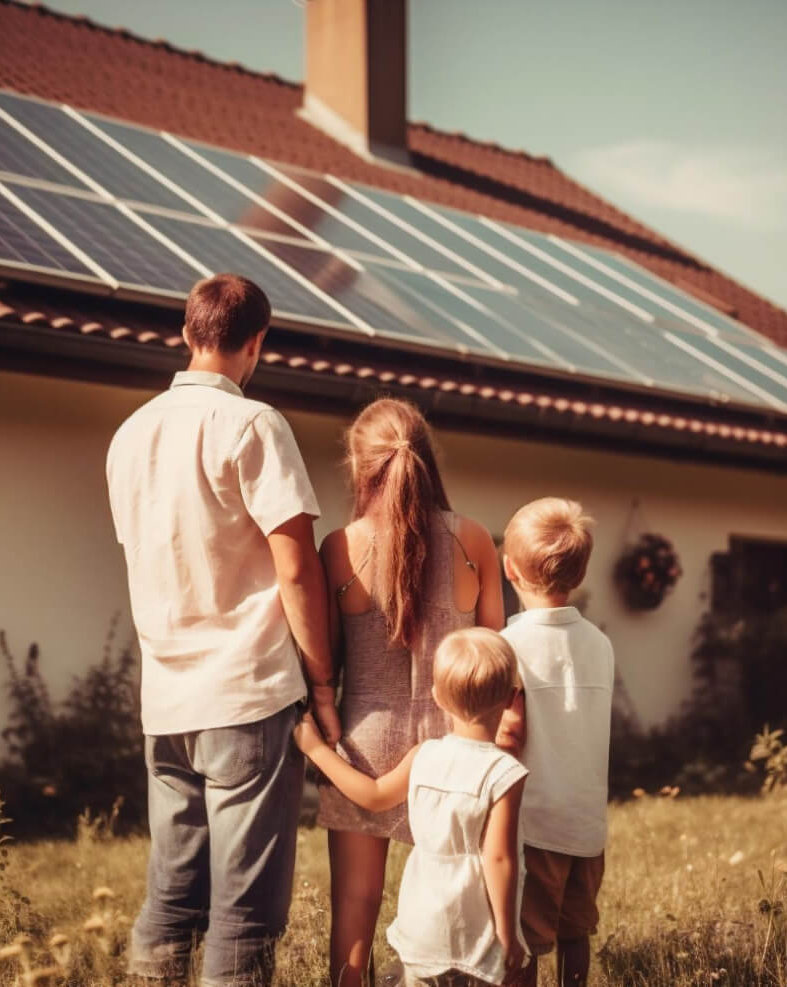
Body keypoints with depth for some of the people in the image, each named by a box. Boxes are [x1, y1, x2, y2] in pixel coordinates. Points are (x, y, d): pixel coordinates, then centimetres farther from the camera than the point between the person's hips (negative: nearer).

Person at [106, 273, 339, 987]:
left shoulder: (131, 433, 12)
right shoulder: (249, 424, -8)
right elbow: (296, 569, -13)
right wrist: (322, 679, -5)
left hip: (165, 700, 7)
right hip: (248, 693, -6)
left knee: (169, 896, 13)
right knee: (244, 909, -2)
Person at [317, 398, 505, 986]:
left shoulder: (341, 547, -7)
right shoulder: (473, 541, -3)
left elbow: (325, 655, -1)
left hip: (368, 732, -1)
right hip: (451, 732, 1)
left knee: (356, 898, 7)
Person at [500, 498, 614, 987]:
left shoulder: (510, 646, -15)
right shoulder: (600, 645, 2)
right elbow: (594, 727, 8)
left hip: (534, 822, -5)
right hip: (588, 819, 6)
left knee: (521, 946, 5)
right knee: (574, 932, 19)